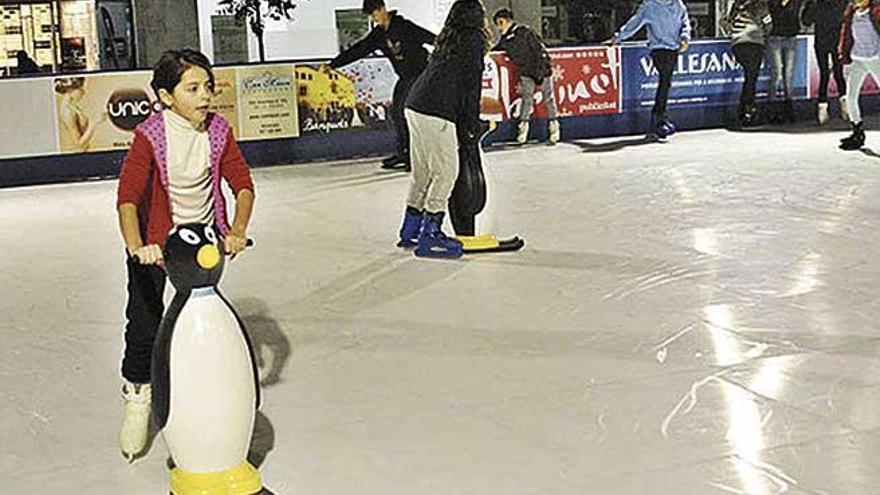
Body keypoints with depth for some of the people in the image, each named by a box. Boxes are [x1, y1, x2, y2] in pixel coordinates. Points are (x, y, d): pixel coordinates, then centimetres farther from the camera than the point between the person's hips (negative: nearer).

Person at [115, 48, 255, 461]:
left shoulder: (218, 130, -12)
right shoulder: (150, 136, -23)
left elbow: (242, 184, -13)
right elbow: (128, 197, -33)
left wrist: (237, 231, -30)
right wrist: (136, 247, -49)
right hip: (156, 240, -3)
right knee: (144, 323, -2)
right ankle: (137, 395, 21)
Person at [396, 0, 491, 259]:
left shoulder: (449, 40, 23)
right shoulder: (474, 40, -1)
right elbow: (471, 83, -4)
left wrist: (466, 122, 20)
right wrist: (472, 124, 3)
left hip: (415, 107, 9)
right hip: (435, 113, -9)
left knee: (422, 172, 16)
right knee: (446, 172, -4)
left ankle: (411, 232, 25)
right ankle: (429, 237, -4)